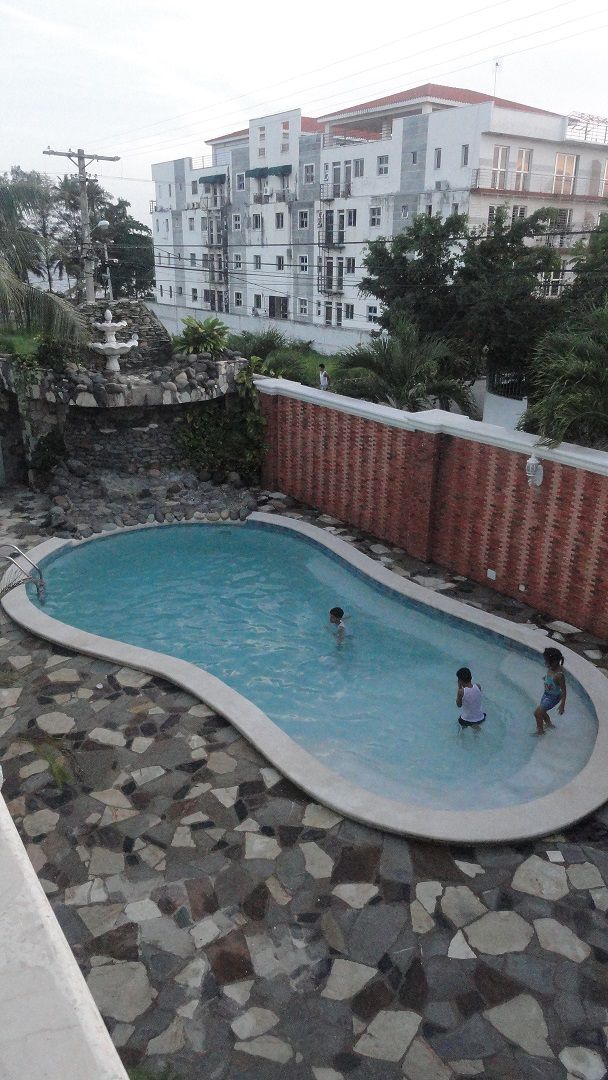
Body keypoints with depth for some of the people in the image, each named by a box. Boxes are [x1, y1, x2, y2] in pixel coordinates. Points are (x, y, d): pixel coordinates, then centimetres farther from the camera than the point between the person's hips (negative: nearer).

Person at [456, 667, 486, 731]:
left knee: (460, 720, 34)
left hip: (467, 720, 0)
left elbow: (459, 705, -6)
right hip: (480, 719, 0)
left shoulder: (461, 691, -23)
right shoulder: (478, 686, -14)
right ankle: (476, 725, 23)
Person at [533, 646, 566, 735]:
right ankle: (549, 723, 56)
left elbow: (563, 690, -26)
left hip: (553, 697, -8)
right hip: (546, 694, 8)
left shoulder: (559, 675, -35)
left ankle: (540, 730, 24)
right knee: (542, 711, 26)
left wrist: (562, 705, -21)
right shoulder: (550, 668, -14)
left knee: (537, 712, -1)